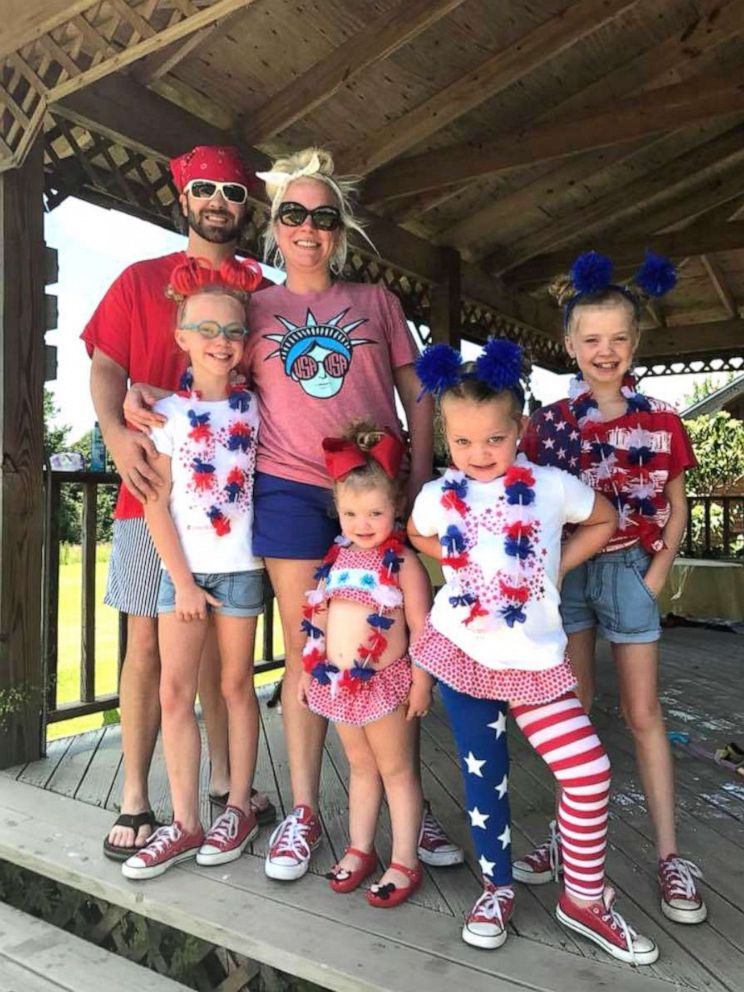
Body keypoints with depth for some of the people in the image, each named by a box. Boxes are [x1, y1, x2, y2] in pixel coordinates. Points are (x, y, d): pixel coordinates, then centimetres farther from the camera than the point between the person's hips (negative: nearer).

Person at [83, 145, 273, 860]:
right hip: (155, 484, -1)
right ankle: (135, 801, 12)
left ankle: (225, 780, 22)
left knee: (223, 640, 8)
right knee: (147, 641, 1)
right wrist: (116, 432, -18)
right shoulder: (141, 280, 10)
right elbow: (105, 367, 2)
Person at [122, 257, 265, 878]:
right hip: (181, 568, 1)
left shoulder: (254, 408, 2)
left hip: (239, 565, 0)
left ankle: (239, 809, 23)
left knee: (236, 684, 9)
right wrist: (183, 581, -7)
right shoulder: (167, 414, 0)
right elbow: (156, 505, -3)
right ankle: (185, 823, 14)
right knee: (175, 691, 1)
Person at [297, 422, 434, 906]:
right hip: (338, 682, 6)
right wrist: (309, 670, 13)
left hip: (384, 682, -6)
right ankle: (360, 849, 34)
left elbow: (420, 627, -13)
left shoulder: (403, 562, -14)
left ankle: (405, 863, 21)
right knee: (360, 767, 20)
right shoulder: (337, 558, 4)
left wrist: (421, 681, -14)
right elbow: (318, 620, 11)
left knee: (397, 771, 9)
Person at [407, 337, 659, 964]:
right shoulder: (437, 497, -4)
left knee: (590, 772, -4)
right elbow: (417, 537, 18)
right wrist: (461, 562, 2)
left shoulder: (552, 487, -9)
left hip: (534, 658, 0)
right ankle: (498, 887, 34)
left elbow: (604, 520, 9)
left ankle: (583, 898, 19)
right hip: (461, 653, 1)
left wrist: (556, 569, -1)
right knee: (484, 776, 12)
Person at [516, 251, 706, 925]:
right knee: (572, 707, 10)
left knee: (643, 712, 5)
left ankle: (670, 855, 18)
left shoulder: (660, 423, -1)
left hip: (629, 570, -1)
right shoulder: (549, 423, 0)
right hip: (565, 571, 1)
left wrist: (655, 576, -4)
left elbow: (676, 508, 5)